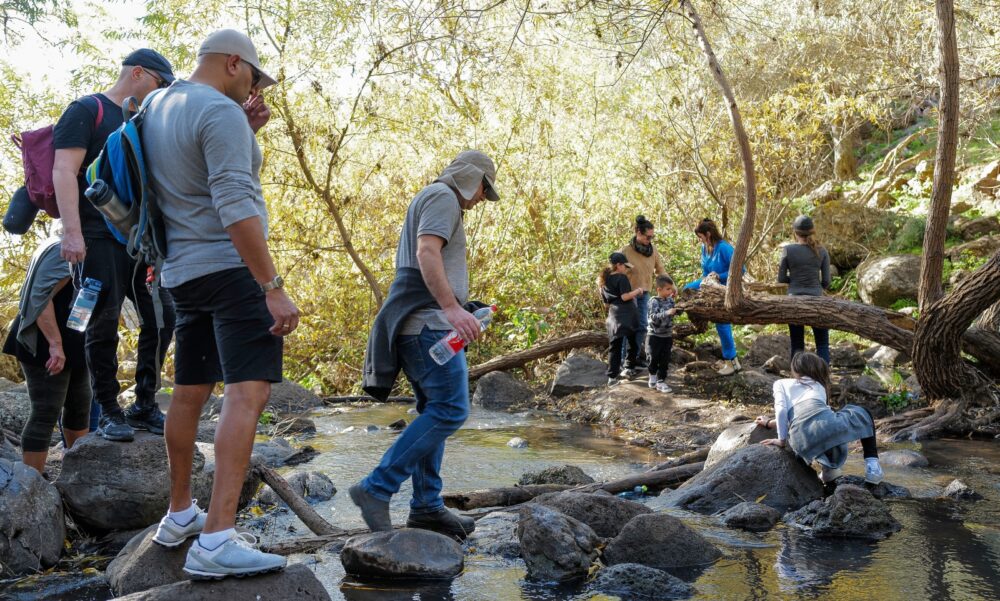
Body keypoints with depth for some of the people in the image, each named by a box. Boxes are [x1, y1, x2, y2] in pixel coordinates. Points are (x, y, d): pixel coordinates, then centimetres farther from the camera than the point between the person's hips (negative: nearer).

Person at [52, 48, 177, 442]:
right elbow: (64, 171, -10)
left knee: (162, 317, 2)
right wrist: (71, 232, -20)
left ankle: (145, 406, 11)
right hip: (100, 238, -7)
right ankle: (109, 413, 3)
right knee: (103, 326, -5)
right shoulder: (87, 110, 0)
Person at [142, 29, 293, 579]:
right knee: (248, 393, -15)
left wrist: (246, 133, 14)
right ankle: (216, 541, -23)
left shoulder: (157, 108, 15)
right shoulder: (221, 112, -13)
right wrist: (274, 287, -22)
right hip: (230, 266, -10)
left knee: (190, 394, 16)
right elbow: (236, 208, -22)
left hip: (183, 273, 10)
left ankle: (179, 516, 27)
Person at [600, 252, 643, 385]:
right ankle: (629, 369, 19)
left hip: (613, 317, 6)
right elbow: (625, 296, -18)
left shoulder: (604, 282, 14)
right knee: (632, 342, 13)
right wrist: (637, 291, -4)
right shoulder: (622, 278, -7)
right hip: (627, 316, -6)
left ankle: (612, 376, -3)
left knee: (614, 346, 3)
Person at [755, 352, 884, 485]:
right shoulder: (819, 386, 34)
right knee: (862, 413, 34)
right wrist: (770, 423, 48)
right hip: (825, 422, 0)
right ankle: (872, 464, 15)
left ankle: (829, 468, 17)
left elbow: (782, 410, 8)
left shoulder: (781, 384, 27)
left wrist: (782, 440, 15)